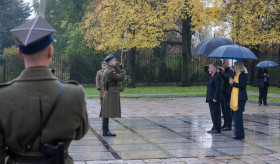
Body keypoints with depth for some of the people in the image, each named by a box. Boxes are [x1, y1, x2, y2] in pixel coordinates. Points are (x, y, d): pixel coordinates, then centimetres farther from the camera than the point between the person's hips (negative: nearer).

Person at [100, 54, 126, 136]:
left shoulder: (106, 71, 15)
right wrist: (122, 69, -1)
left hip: (108, 93, 10)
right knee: (107, 113, -8)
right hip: (111, 94, -10)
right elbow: (121, 78, -15)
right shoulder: (110, 71, -17)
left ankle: (105, 130, 16)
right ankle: (105, 131, -6)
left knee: (106, 113, 11)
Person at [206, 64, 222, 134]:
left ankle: (217, 129, -1)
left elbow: (218, 88, -19)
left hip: (214, 99, -10)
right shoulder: (212, 76, 18)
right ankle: (214, 127, 20)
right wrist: (208, 98, 18)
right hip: (211, 99, 10)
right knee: (213, 114, 13)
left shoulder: (217, 76, -13)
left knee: (216, 114, -5)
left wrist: (215, 98, -22)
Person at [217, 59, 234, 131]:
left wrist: (220, 73, -40)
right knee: (223, 110, 12)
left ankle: (229, 125, -1)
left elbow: (227, 78, -29)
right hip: (222, 93, 9)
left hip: (227, 93, -9)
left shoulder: (230, 71, -10)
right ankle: (225, 124, 21)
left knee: (227, 109, -6)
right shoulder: (223, 71, 17)